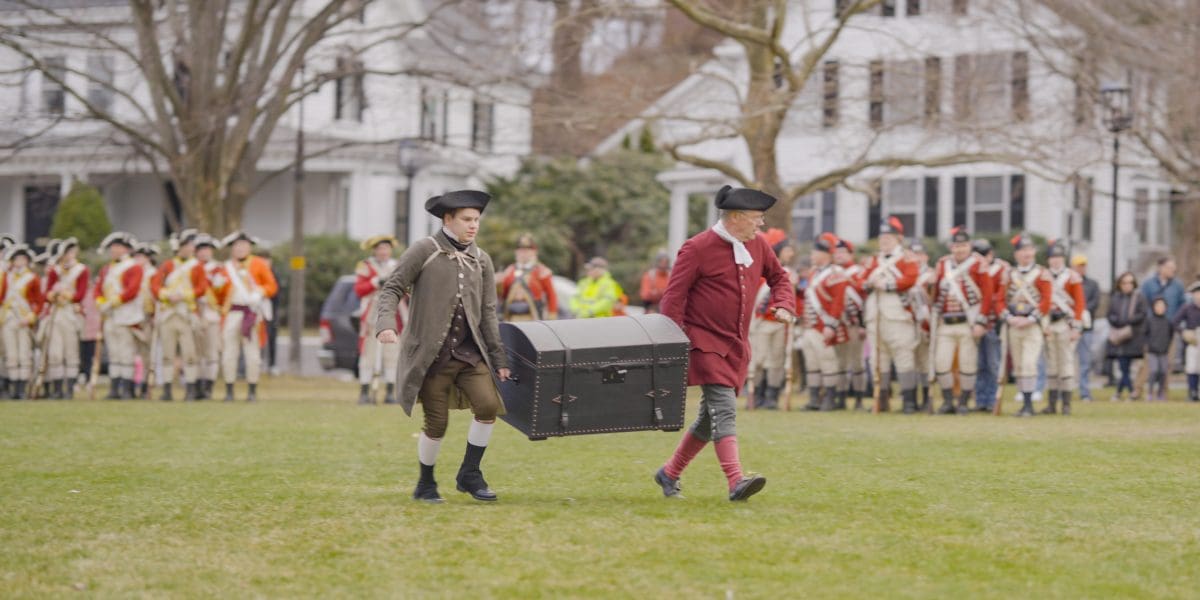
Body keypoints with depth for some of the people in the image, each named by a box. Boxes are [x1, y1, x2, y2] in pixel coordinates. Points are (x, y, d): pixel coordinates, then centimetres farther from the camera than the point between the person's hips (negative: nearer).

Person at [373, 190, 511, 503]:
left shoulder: (481, 260, 10)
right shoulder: (424, 251, -4)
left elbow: (488, 312, 12)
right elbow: (392, 288, -6)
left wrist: (499, 359, 10)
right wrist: (386, 324, -24)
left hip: (469, 352, 4)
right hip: (432, 354, -4)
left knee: (488, 405, -15)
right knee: (437, 423, -3)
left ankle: (469, 474, 1)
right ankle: (425, 485, 18)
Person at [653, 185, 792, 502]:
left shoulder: (756, 245, 7)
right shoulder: (698, 248, -13)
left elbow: (778, 276, 22)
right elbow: (673, 297, -12)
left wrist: (783, 304, 0)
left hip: (737, 346, 7)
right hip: (705, 342, -7)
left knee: (711, 415, 12)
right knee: (723, 408, -20)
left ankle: (670, 473, 27)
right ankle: (736, 481, -30)